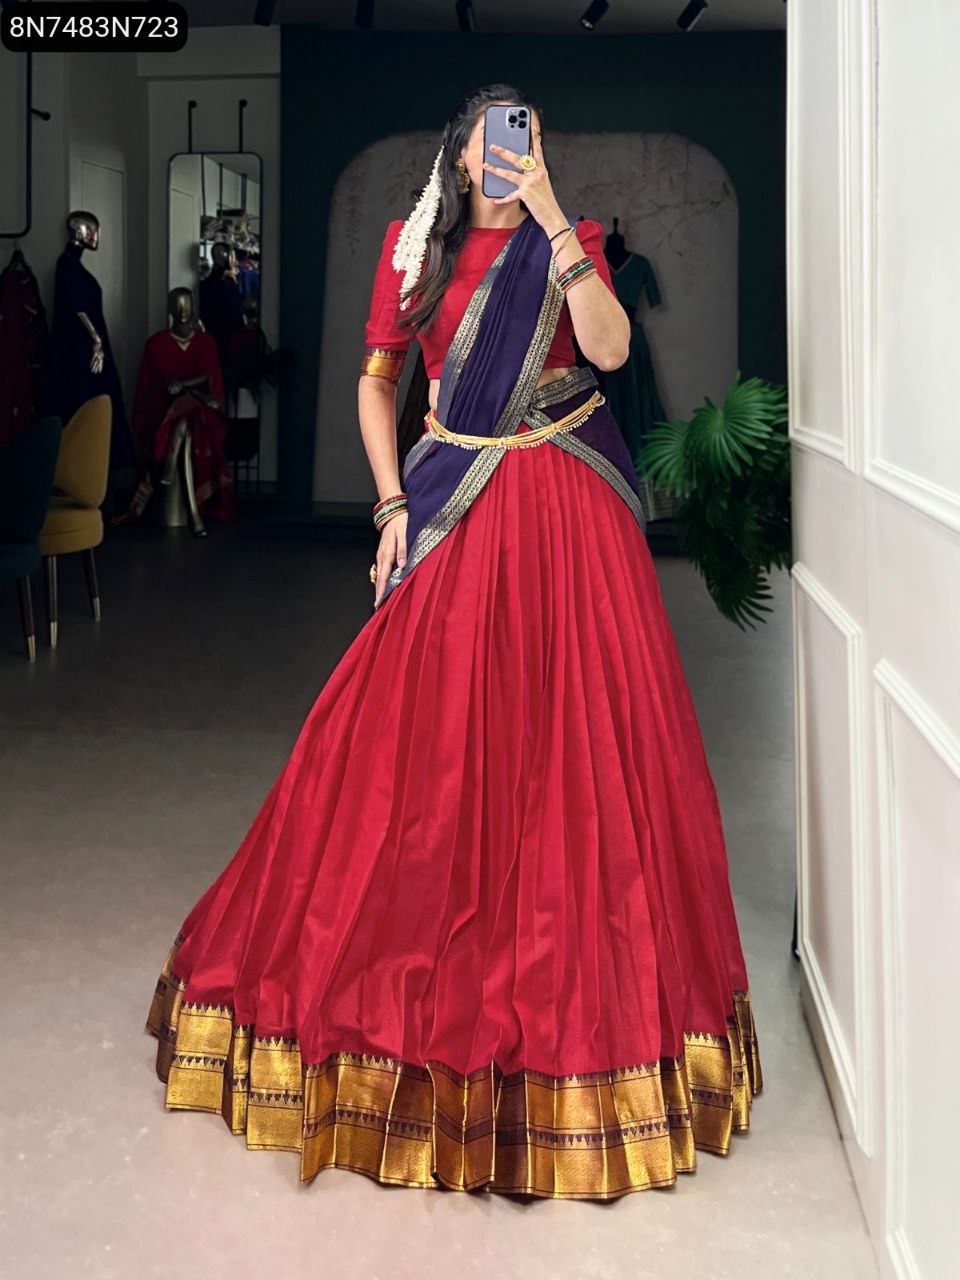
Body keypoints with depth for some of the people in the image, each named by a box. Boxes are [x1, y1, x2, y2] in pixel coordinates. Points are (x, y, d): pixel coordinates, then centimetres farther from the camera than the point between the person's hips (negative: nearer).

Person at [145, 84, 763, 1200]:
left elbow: (609, 345, -13)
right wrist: (392, 504, 1)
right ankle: (422, 970, 18)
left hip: (567, 513, -1)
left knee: (577, 737, 0)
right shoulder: (415, 248, 8)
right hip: (456, 510, 1)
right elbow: (376, 379, 11)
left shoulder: (571, 241, 5)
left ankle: (577, 973, 15)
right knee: (426, 735, 1)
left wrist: (550, 218, -16)